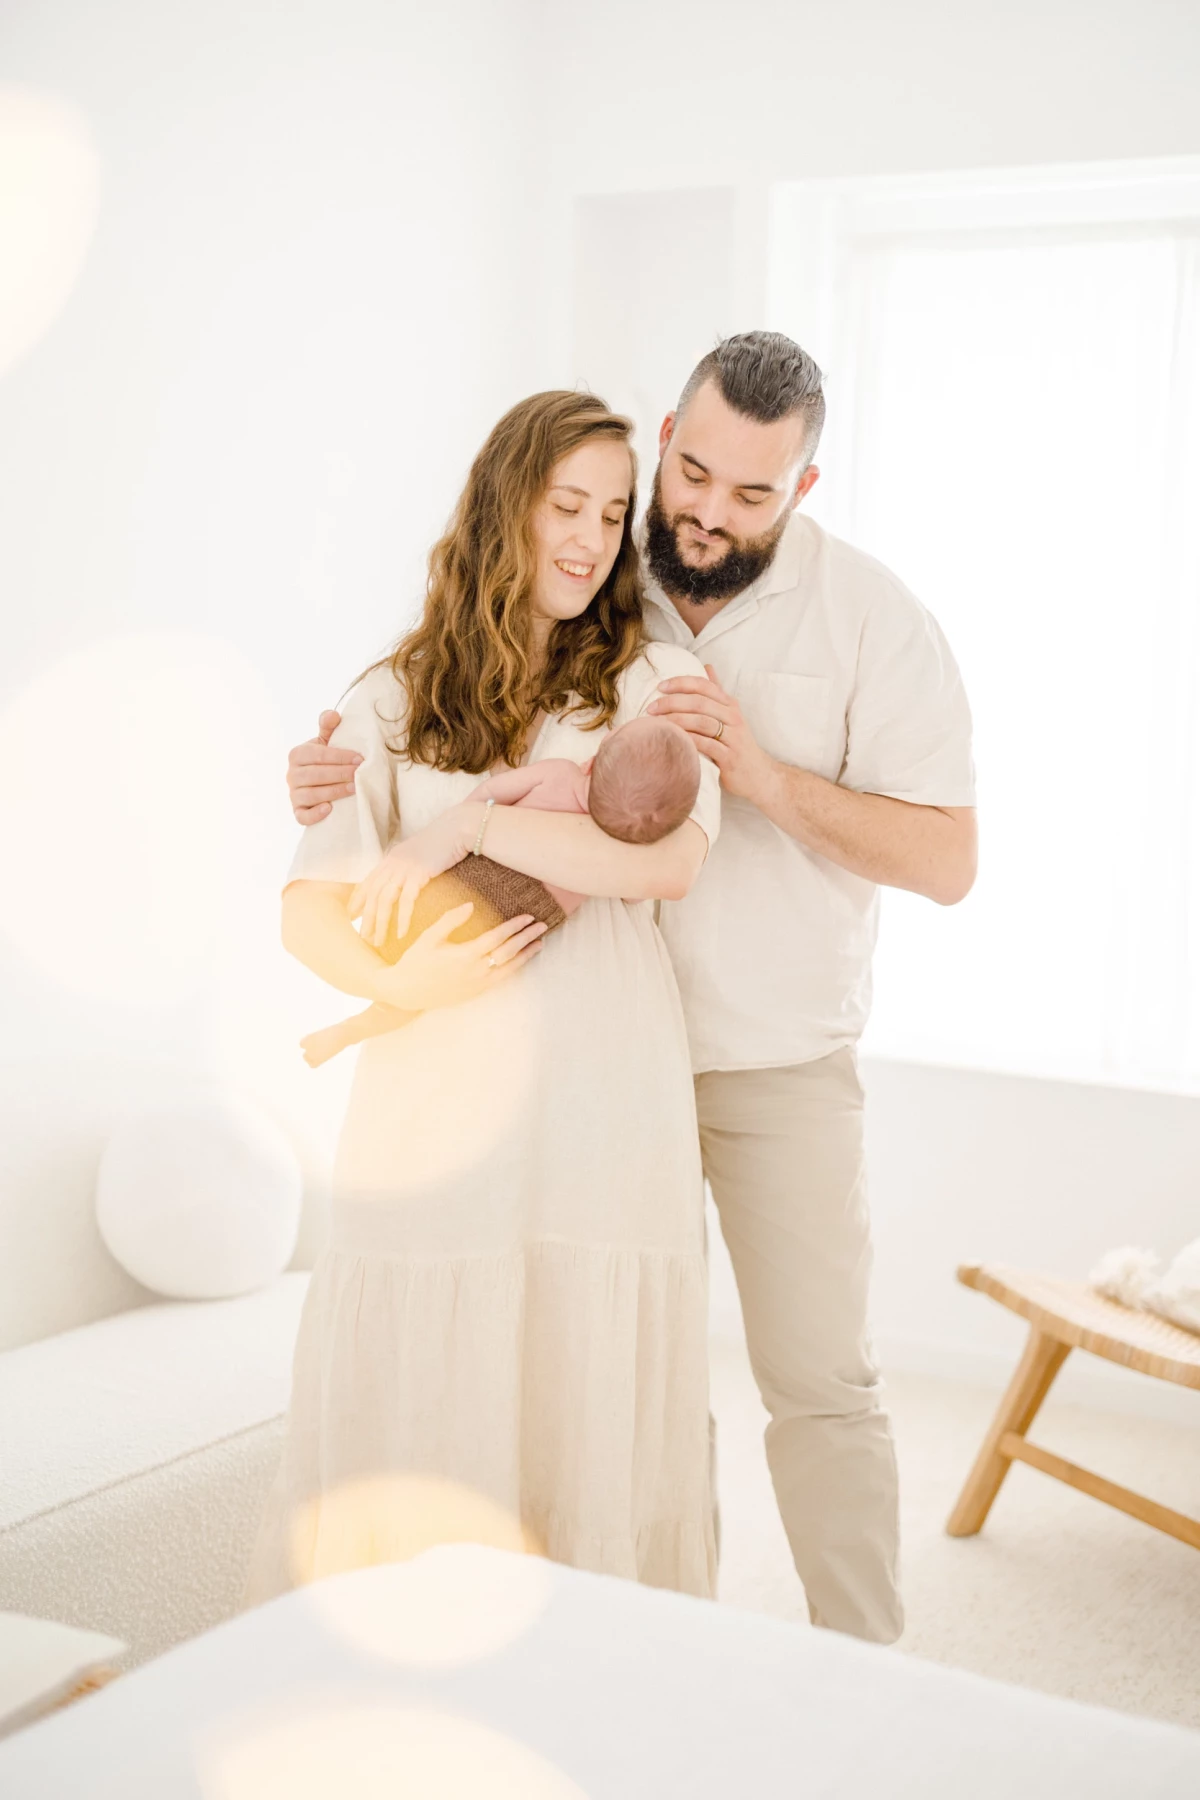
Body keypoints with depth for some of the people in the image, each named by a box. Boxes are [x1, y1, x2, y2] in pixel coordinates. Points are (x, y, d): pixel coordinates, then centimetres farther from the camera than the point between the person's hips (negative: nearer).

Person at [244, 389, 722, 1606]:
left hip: (606, 1095, -1)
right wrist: (397, 982, -14)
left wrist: (481, 819, -8)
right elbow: (308, 909, 5)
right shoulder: (395, 703, 11)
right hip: (438, 1099, 1)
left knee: (590, 1408, 3)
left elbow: (671, 859, -8)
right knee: (411, 1420, 3)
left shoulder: (656, 682, 10)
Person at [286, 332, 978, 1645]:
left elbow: (946, 860, -14)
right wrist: (341, 779, -11)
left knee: (819, 1380, 1)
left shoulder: (870, 617, -8)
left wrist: (764, 773, -26)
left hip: (780, 1060, -2)